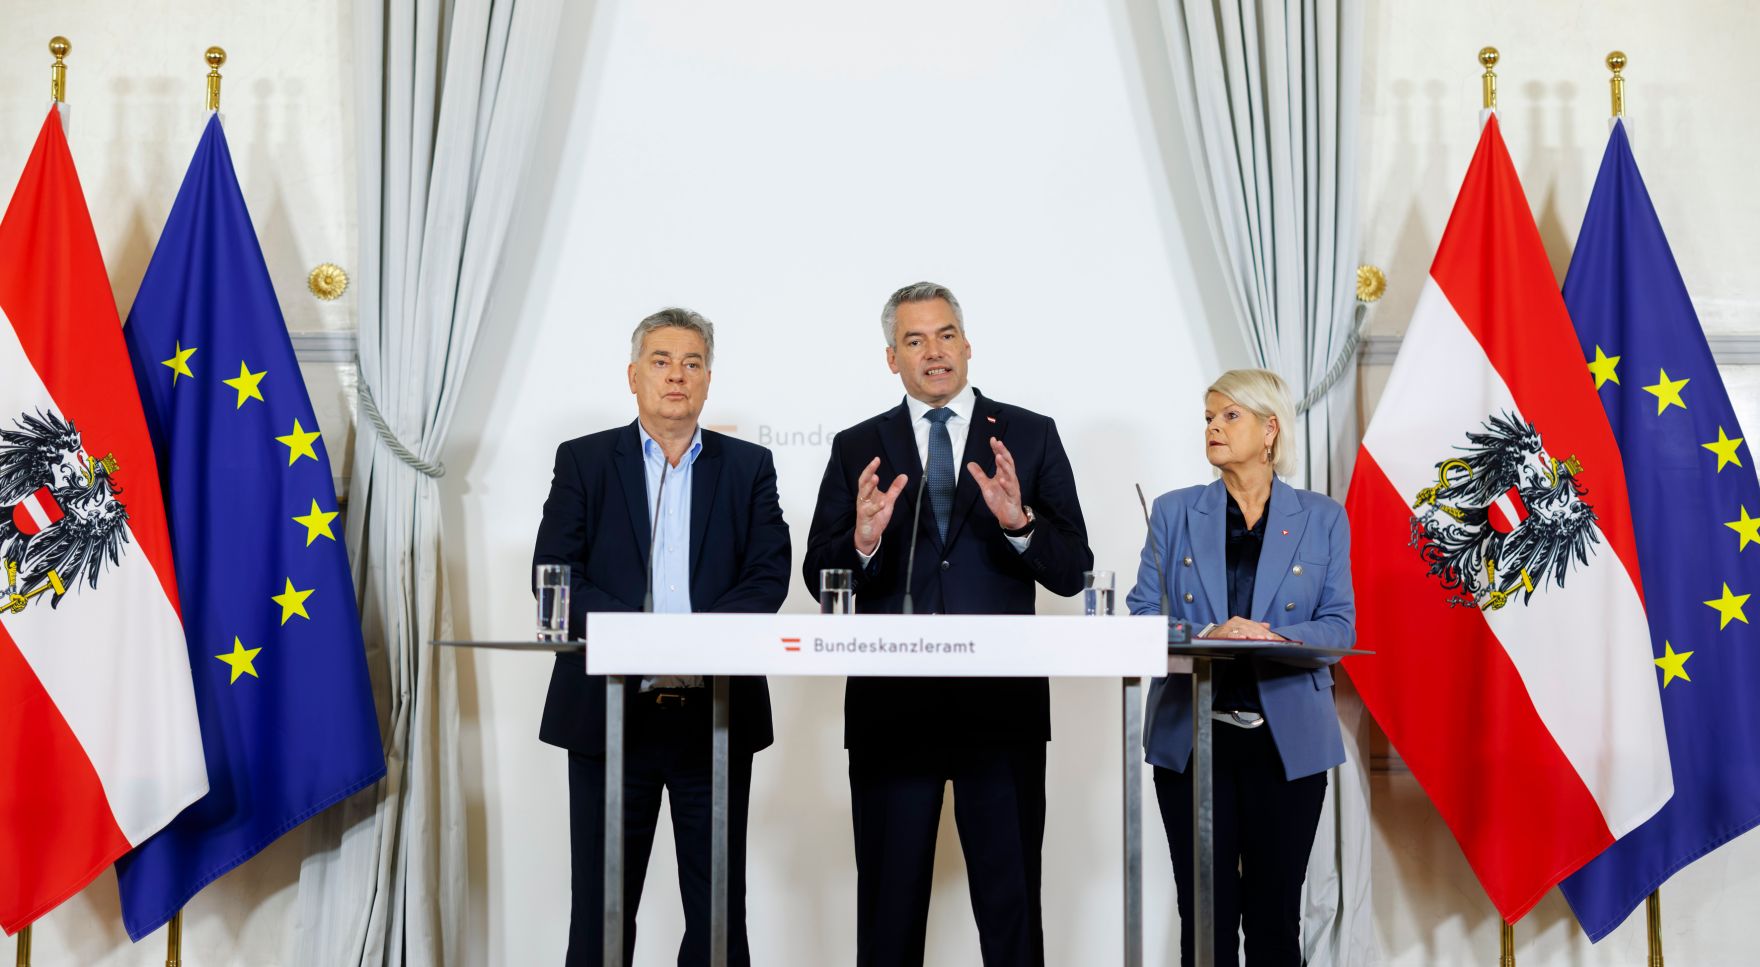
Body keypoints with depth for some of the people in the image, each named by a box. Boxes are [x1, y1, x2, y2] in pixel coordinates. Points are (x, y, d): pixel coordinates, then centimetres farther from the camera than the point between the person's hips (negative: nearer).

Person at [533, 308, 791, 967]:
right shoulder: (584, 461, 7)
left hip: (716, 714, 1)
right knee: (601, 910, 6)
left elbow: (769, 572, 0)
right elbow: (553, 572, -3)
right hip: (610, 714, -1)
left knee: (719, 913, 6)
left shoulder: (748, 466, 10)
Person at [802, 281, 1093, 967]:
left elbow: (1072, 571, 0)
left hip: (1002, 705, -1)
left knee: (1011, 903, 3)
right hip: (892, 706, 1)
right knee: (890, 907, 9)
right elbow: (819, 579, 3)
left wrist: (1019, 522, -19)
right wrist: (863, 541, -18)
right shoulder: (857, 448, 9)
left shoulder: (1031, 437, 6)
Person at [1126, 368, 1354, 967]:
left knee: (1275, 910, 5)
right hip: (1192, 735, 0)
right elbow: (1142, 616, 1)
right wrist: (1206, 637, -19)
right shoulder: (1174, 513, 7)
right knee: (1206, 910, 2)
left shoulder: (1321, 519, 7)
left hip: (1288, 737, 0)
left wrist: (1276, 640, -20)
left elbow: (1339, 625, 0)